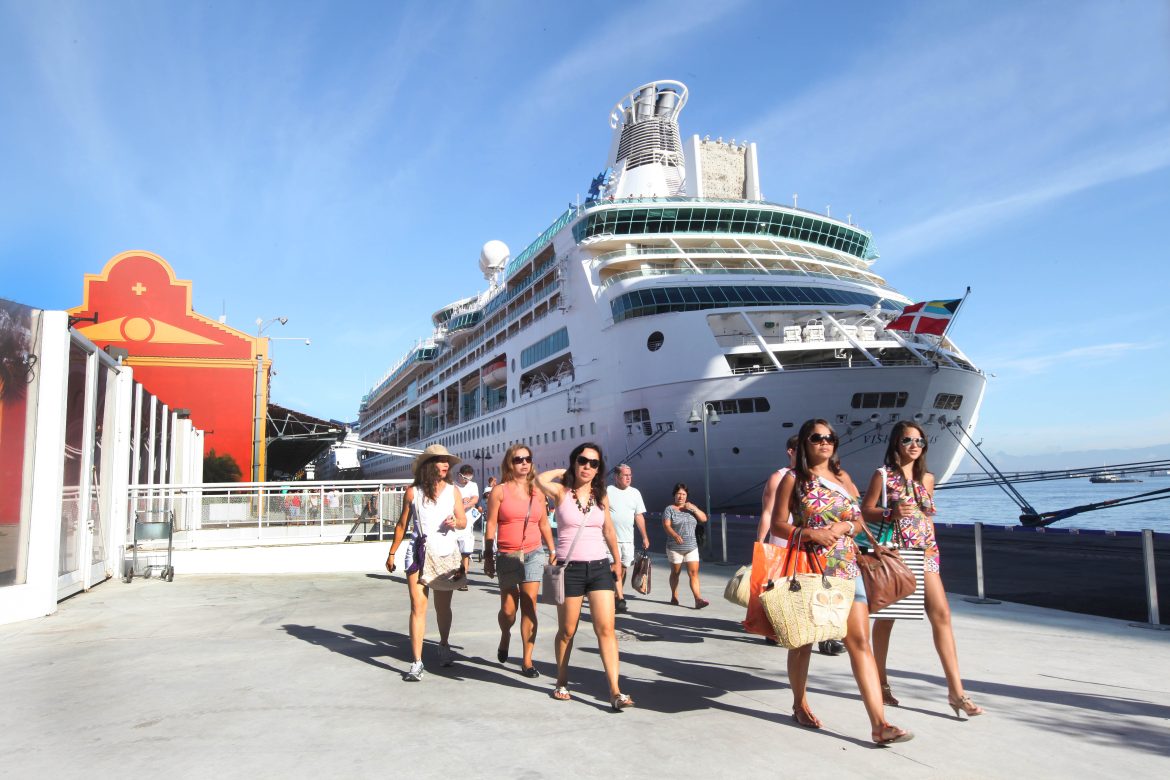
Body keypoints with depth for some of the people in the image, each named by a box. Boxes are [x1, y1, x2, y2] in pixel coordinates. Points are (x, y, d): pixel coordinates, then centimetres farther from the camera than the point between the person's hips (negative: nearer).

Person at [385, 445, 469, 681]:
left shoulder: (453, 490, 4)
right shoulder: (412, 492, -1)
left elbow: (464, 521, 6)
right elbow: (402, 525, 7)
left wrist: (455, 522, -17)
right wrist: (392, 553, 9)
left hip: (447, 555, 2)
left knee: (443, 606, 13)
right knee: (418, 606, -8)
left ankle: (444, 646, 36)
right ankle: (417, 662, -5)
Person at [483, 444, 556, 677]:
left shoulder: (537, 491, 9)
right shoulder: (499, 491, -1)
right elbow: (490, 525, -2)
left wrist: (553, 551, 10)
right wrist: (488, 557, -5)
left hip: (534, 553, 2)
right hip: (507, 556, -2)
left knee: (529, 607, -2)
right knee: (508, 608, 1)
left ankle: (527, 660, 6)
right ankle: (505, 636, 35)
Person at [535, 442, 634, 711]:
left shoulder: (601, 496, 7)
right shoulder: (561, 492, -5)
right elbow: (540, 480, -26)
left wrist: (617, 560, 22)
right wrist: (564, 472, -8)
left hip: (599, 567, 3)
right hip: (570, 568, -3)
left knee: (606, 629, -6)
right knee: (567, 631, 10)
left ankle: (615, 691, -6)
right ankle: (562, 682, 31)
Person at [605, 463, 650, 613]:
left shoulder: (635, 493, 9)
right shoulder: (607, 491, -4)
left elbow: (639, 516, 11)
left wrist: (644, 537, 8)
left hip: (628, 539, 4)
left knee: (623, 568, 10)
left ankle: (617, 595, 24)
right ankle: (620, 599, -11)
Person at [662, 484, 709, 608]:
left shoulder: (691, 508, 12)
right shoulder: (669, 509, -2)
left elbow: (704, 519, 4)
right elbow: (666, 526, -13)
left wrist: (694, 508, -11)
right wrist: (675, 535, -32)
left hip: (691, 547, 3)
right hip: (675, 548, -3)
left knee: (694, 572, -7)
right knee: (675, 573, 9)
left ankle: (698, 599, -13)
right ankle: (674, 597, 24)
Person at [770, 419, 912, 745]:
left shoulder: (843, 477, 10)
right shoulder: (793, 479, -2)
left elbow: (859, 519, 13)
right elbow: (777, 524, -4)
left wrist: (844, 526, -8)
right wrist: (811, 534, -18)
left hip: (847, 568, 3)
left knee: (860, 641, -5)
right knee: (802, 641, 11)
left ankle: (879, 723, -6)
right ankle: (800, 705, 31)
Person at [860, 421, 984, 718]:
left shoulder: (927, 478, 11)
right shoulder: (883, 476, -3)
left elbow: (928, 514, 19)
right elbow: (865, 511, -4)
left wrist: (931, 546, 15)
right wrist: (890, 513, -20)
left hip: (925, 553, 4)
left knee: (942, 615, -6)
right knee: (885, 617, 7)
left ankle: (955, 690, -3)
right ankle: (881, 683, 21)